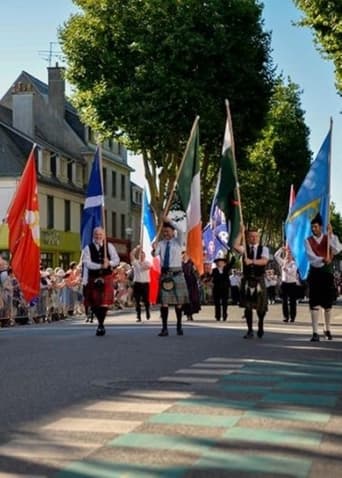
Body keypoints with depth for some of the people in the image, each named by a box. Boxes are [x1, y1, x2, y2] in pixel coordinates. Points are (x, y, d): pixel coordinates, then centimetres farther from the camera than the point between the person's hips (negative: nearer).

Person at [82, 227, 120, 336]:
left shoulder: (109, 246, 4)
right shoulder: (88, 248, 0)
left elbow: (117, 260, 1)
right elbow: (87, 263, -12)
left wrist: (109, 263, -20)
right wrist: (100, 266, -22)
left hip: (107, 277, 0)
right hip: (93, 278, 0)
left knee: (105, 302, -9)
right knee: (94, 303, 5)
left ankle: (101, 324, 3)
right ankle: (100, 322, 27)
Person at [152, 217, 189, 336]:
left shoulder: (178, 241, 2)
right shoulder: (161, 243, 5)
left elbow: (180, 231, -18)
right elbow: (155, 254, -12)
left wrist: (169, 221, -26)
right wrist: (154, 249, -34)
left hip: (177, 273, -1)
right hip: (165, 274, 1)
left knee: (179, 300, 7)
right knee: (164, 301, -2)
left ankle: (179, 326, 19)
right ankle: (164, 328, 0)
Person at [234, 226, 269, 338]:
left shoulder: (264, 249, 2)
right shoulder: (245, 248, 5)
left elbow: (264, 261, -16)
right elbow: (236, 246, -17)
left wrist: (252, 261, -31)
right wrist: (241, 233, -20)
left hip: (259, 280, -1)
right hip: (247, 280, 1)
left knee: (260, 305, 5)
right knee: (248, 306, 0)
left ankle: (260, 326, 31)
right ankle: (250, 330, 8)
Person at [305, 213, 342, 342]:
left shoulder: (329, 239, 2)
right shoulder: (308, 240, 0)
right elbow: (311, 256, -13)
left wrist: (331, 234, -20)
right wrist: (322, 260, -31)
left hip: (327, 272, 1)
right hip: (315, 273, -1)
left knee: (328, 303, 9)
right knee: (314, 303, -7)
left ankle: (327, 330, 25)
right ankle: (315, 333, -7)